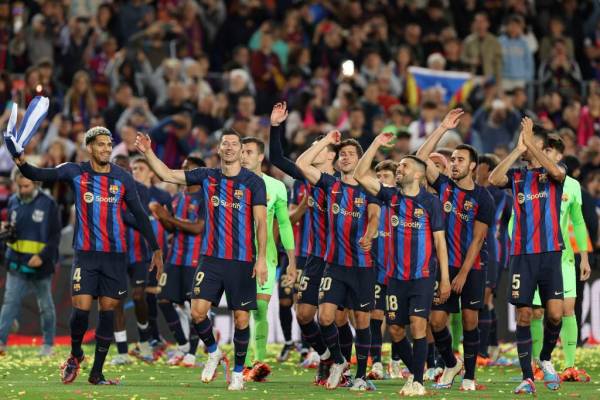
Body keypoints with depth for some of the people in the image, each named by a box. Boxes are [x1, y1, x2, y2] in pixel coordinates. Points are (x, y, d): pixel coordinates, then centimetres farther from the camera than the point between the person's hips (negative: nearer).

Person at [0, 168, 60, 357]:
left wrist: (43, 256, -19)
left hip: (40, 263, -3)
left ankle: (48, 344, 22)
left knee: (45, 305, 10)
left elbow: (55, 235, -7)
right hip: (16, 263, 3)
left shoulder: (48, 203, -7)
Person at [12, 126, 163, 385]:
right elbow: (39, 175, -10)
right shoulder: (76, 173, 0)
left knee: (107, 311, 2)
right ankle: (75, 355, 20)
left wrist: (156, 250, 9)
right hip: (85, 254, -2)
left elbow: (139, 215, 10)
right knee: (81, 308, -10)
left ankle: (96, 373, 11)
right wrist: (21, 162, -31)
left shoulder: (123, 178, 3)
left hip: (115, 255, 2)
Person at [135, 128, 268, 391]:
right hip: (211, 258, 3)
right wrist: (148, 153, -1)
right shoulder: (207, 177, 7)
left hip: (242, 260, -2)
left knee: (241, 318, 0)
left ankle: (238, 373, 15)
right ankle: (213, 352, 17)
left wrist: (261, 258, -13)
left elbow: (261, 222, -6)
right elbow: (168, 175, 11)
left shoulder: (253, 182, -2)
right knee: (198, 311, -9)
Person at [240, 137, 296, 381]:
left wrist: (292, 262, 9)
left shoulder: (275, 187, 5)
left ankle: (259, 361, -4)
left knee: (260, 311, -6)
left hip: (265, 257, 0)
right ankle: (246, 365, -3)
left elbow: (284, 225, 12)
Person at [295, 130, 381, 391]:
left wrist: (368, 237, -35)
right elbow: (301, 163, 0)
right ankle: (338, 361, 12)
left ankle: (361, 376, 13)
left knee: (362, 321, 3)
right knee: (325, 316, -11)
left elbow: (374, 216, -15)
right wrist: (326, 141, 3)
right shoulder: (331, 184, 8)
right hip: (335, 264, 1)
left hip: (363, 265, -1)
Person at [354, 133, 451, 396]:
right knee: (395, 330, 5)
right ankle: (414, 372, 24)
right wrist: (376, 144, -2)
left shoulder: (431, 202, -2)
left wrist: (445, 278, -6)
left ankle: (418, 382, -8)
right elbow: (360, 175, 2)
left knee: (418, 325, -13)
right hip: (396, 276, 4)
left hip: (423, 276, -4)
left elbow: (439, 241, -2)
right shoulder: (391, 196, 7)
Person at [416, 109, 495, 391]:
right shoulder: (444, 186, 5)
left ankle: (469, 376, 5)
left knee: (470, 319, -4)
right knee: (436, 321, -2)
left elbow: (477, 240, -8)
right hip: (444, 264, 3)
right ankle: (451, 364, 21)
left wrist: (463, 274, -12)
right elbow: (421, 157, -2)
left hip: (472, 266, -3)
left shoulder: (482, 198, -6)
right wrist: (444, 128, -5)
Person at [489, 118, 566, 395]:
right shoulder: (516, 175, 11)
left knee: (555, 313, -9)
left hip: (550, 252, -2)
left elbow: (557, 172, -20)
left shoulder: (552, 173, 5)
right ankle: (527, 377, 3)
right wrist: (517, 149, -13)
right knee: (524, 315, -1)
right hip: (522, 254, 2)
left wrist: (528, 142, -19)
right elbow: (493, 179, -10)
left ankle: (546, 359, 17)